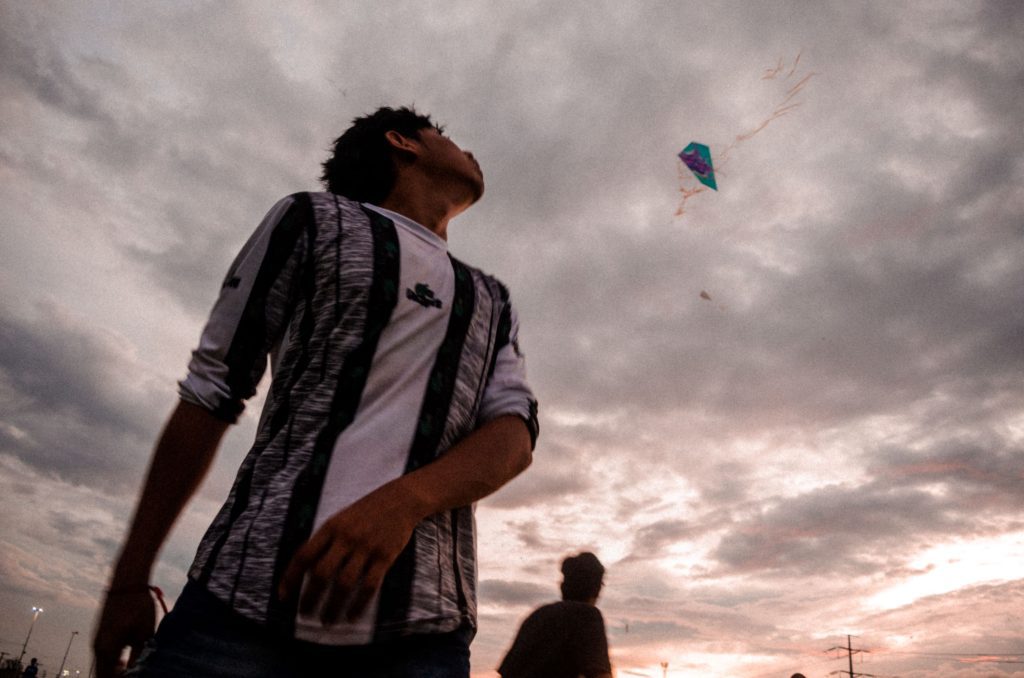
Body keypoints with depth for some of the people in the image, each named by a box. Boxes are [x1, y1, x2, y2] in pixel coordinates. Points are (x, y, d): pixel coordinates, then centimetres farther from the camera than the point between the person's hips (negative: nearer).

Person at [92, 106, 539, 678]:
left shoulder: (494, 302, 19)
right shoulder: (315, 219, 11)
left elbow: (514, 439, 4)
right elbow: (210, 395, 8)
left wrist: (402, 502, -16)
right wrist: (130, 581, 7)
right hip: (254, 588, -2)